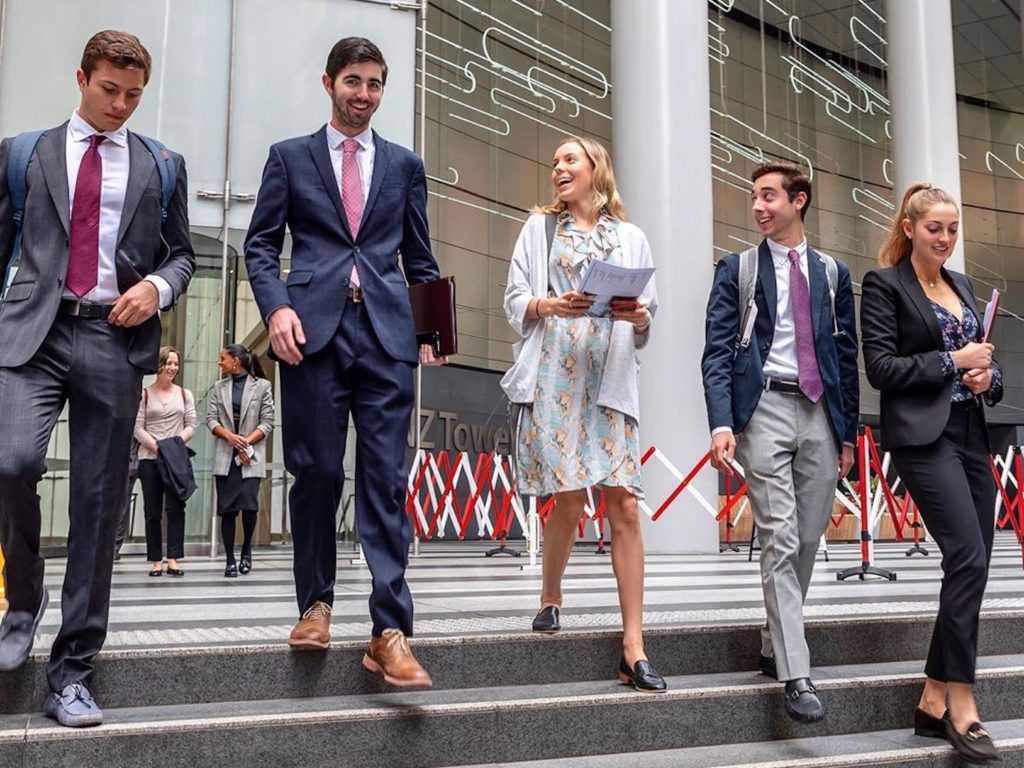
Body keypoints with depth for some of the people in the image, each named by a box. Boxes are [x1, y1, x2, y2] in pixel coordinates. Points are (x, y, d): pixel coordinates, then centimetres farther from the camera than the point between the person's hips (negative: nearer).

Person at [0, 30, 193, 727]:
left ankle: (72, 672, 10)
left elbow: (182, 252, 17)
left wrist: (158, 286, -5)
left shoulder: (162, 165, 15)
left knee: (99, 504, 0)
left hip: (116, 338, 1)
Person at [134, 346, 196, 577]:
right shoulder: (145, 394, 5)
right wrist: (154, 445, -15)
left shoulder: (184, 394, 11)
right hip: (149, 458, -1)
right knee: (152, 511, 2)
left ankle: (173, 559, -6)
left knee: (175, 508, -7)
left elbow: (191, 426, 6)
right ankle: (156, 560, 6)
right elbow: (138, 428, 1)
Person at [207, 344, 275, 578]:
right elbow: (211, 419, 6)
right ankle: (230, 560, 9)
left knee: (249, 505, -15)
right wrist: (230, 436, -12)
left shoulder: (262, 386, 3)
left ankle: (246, 549, 11)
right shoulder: (219, 387, 13)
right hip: (225, 456, 3)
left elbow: (267, 422, -1)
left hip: (251, 456, -3)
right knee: (227, 509, 0)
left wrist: (246, 441, -13)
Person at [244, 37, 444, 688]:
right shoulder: (290, 157, 14)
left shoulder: (405, 165, 18)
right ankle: (317, 603, 19)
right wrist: (277, 306, -9)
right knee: (317, 472, 1)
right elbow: (261, 245, 9)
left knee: (386, 480, -5)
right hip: (314, 330, 0)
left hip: (387, 332, 1)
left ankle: (391, 631, -5)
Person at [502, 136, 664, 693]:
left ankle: (634, 649, -4)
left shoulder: (630, 238, 18)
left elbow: (648, 320, 16)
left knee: (625, 505, -7)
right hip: (554, 377, -1)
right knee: (570, 502, -6)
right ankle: (550, 598, 23)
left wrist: (639, 317, -6)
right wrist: (551, 304, -12)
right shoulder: (540, 226, 15)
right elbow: (515, 301, 8)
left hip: (611, 381, 1)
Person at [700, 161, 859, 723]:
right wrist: (721, 423, -15)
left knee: (807, 541, 7)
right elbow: (717, 352, -2)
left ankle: (775, 648, 24)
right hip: (764, 410, -3)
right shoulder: (736, 270, 7)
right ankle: (796, 676, -9)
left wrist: (848, 433, 11)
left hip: (820, 414, 4)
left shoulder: (832, 273, 15)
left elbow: (846, 356, 15)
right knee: (780, 541, -10)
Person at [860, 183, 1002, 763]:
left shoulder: (963, 285, 20)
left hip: (972, 436, 8)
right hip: (924, 437, -7)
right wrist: (952, 361, -12)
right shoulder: (884, 285, -1)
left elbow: (984, 361, 22)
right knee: (969, 559, -16)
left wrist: (989, 376, 0)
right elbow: (880, 367, -9)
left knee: (969, 567, 4)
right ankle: (962, 707, -6)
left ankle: (934, 702, 14)